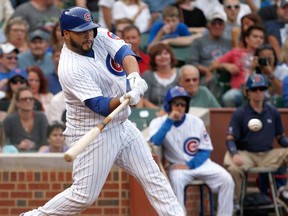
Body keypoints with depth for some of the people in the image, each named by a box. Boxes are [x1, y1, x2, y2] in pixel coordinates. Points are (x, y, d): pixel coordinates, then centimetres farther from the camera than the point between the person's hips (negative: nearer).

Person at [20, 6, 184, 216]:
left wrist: (134, 77, -39)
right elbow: (100, 107, -28)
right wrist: (125, 99, -47)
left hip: (123, 126, 7)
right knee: (84, 196, -3)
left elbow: (125, 53, -19)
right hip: (93, 135, -7)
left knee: (153, 177, 3)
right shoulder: (70, 69, -23)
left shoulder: (100, 37, -2)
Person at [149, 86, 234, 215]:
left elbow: (205, 150, 0)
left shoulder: (196, 122, -3)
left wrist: (189, 165, -16)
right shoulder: (159, 123, -6)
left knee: (226, 179, -20)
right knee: (176, 180, -36)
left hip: (200, 163, 2)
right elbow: (155, 141, -26)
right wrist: (169, 121, -26)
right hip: (178, 165, -2)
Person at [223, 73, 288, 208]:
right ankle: (235, 201, -14)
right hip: (246, 154, -4)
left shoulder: (273, 113, 13)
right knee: (233, 167, -36)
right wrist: (234, 154, -24)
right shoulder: (239, 114, 2)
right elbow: (230, 138, -4)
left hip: (268, 155, 4)